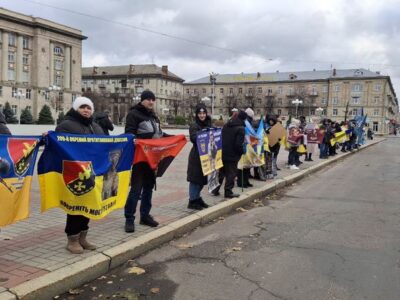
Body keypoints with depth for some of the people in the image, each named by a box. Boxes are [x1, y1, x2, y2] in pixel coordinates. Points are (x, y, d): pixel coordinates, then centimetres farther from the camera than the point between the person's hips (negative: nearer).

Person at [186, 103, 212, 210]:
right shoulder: (194, 126, -9)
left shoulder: (208, 124, 12)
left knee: (203, 178, 15)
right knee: (195, 178, -1)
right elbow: (194, 138, -23)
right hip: (196, 156, -7)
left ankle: (197, 198, 30)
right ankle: (192, 201, 8)